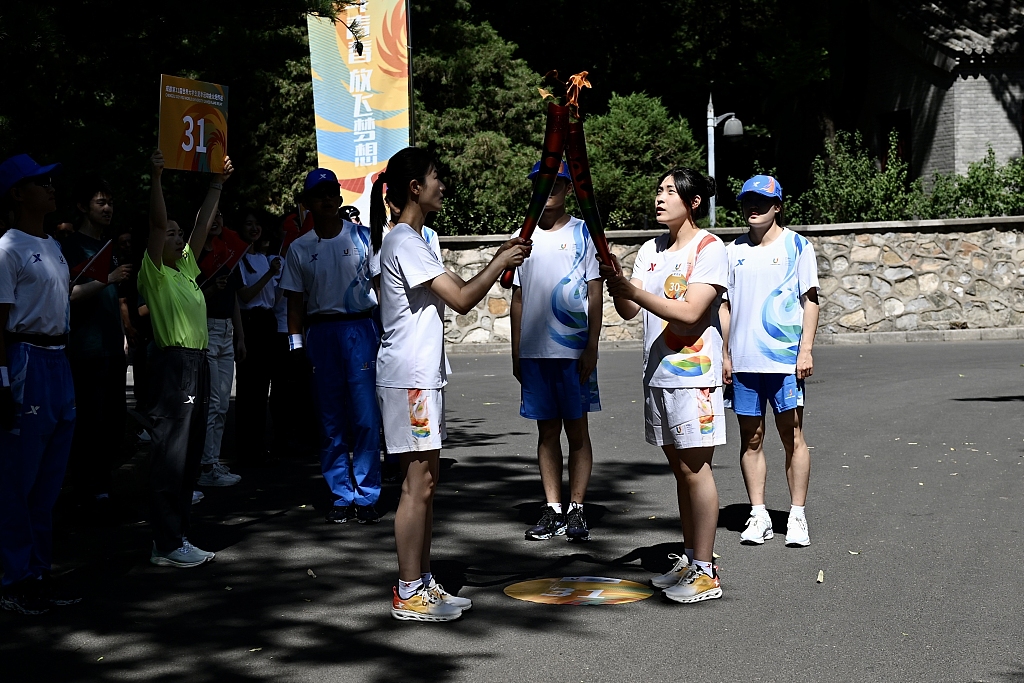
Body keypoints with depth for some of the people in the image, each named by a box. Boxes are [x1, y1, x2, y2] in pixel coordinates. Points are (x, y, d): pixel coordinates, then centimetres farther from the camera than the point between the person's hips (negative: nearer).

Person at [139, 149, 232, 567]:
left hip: (198, 364, 9)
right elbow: (157, 223, -16)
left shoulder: (186, 269, 17)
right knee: (171, 456, -8)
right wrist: (157, 178, -23)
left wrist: (218, 185, 25)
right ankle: (167, 545, -6)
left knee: (190, 454, 10)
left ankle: (176, 535, 17)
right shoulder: (155, 273, -4)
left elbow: (202, 227, 23)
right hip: (173, 364, -9)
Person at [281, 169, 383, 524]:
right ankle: (341, 496, 13)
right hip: (321, 332, 2)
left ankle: (366, 496, 1)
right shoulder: (299, 248, 9)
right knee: (331, 422, 5)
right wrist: (296, 344, 3)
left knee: (366, 417, -7)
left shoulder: (363, 237, 4)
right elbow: (296, 301, 11)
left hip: (360, 329, -2)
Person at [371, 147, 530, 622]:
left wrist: (496, 261, 12)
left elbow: (456, 292, 21)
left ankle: (422, 583, 19)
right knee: (418, 484, -7)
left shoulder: (411, 240, 17)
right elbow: (461, 300, -19)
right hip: (408, 377, -11)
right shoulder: (404, 242, -15)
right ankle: (408, 594, -1)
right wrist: (501, 263, -6)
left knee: (426, 479, 13)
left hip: (422, 375, 11)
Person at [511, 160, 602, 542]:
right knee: (547, 429, 7)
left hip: (573, 351, -3)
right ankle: (552, 510, 12)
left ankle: (577, 510, 5)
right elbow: (518, 299, 14)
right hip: (534, 352, 3)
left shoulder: (584, 234, 1)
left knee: (577, 429, 1)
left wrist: (591, 349, -9)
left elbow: (595, 295, -2)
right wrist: (516, 352, 10)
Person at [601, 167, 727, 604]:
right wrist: (617, 284, -16)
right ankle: (689, 558, 22)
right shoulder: (651, 251, 12)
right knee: (679, 466, 13)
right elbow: (630, 310, 5)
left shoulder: (710, 249, -9)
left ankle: (705, 572, -1)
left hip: (693, 374, -7)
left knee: (694, 467, -6)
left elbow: (690, 312, -19)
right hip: (657, 373, 7)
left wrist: (631, 289, -24)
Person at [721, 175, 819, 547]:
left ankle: (797, 516, 6)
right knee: (751, 438, 5)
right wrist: (724, 354, 8)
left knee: (792, 435, -1)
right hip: (743, 360, 3)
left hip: (785, 358, -3)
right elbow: (725, 305, 15)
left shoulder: (797, 246, 2)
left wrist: (806, 350, -8)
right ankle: (758, 516, 12)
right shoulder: (734, 250, 12)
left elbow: (810, 300, 1)